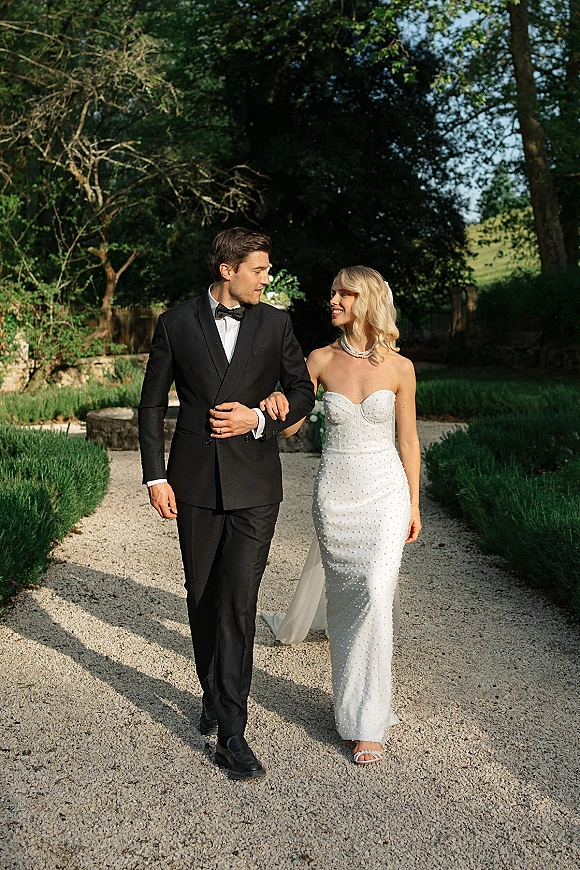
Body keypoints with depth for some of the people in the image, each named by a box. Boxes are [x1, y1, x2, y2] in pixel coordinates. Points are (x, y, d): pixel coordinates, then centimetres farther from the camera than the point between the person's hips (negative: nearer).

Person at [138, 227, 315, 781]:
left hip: (254, 485, -1)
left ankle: (230, 731, 2)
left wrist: (258, 418, -10)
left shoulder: (275, 324, 3)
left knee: (238, 602, -7)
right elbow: (152, 404, 5)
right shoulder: (176, 323, 2)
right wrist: (155, 476, -3)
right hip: (195, 483, 1)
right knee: (202, 599, 13)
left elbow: (303, 393, 9)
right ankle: (213, 692, 35)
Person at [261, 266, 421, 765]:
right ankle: (354, 700, 30)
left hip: (386, 491, -2)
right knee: (343, 600, 9)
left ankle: (368, 720, -2)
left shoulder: (399, 367, -3)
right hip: (335, 493, 2)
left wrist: (413, 505, 7)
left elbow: (408, 439, 5)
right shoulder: (321, 361, 0)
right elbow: (290, 425, 4)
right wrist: (275, 405, -19)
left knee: (374, 593, -15)